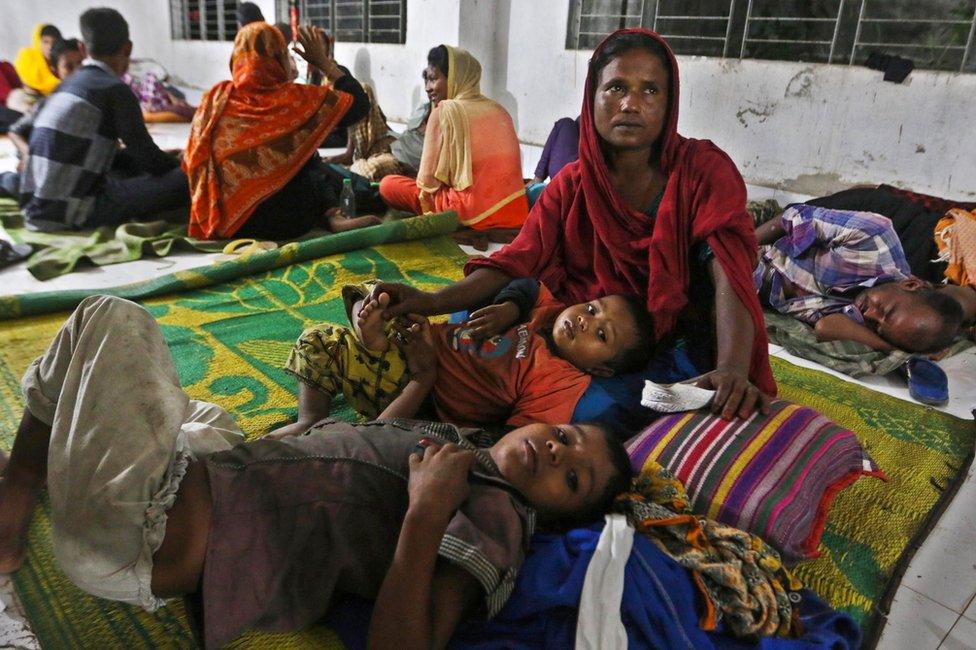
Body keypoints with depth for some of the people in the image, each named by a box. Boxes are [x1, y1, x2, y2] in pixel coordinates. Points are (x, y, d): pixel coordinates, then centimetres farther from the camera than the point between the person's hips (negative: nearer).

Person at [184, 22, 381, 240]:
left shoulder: (216, 98, -4)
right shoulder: (294, 99, -13)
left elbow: (193, 162, 4)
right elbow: (359, 103, -2)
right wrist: (325, 61, 5)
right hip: (286, 223, -3)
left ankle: (332, 216, 11)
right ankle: (333, 216, 9)